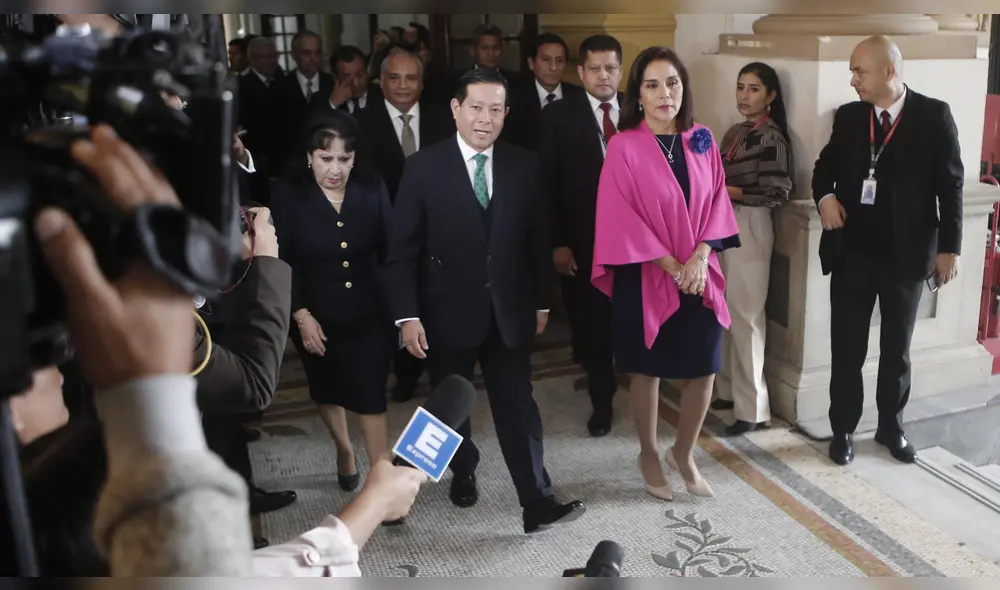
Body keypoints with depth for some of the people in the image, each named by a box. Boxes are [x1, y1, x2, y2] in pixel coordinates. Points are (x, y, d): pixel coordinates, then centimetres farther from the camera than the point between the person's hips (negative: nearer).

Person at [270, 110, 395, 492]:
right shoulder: (287, 195, -12)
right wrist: (301, 315, -15)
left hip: (368, 313, -1)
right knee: (327, 391, 20)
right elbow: (281, 262, -11)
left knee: (370, 395, -3)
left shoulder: (373, 190, -8)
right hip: (315, 315, 1)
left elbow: (389, 252, -4)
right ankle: (344, 450, 47)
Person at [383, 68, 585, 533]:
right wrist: (407, 315, -13)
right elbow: (402, 249, -8)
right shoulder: (424, 167, -8)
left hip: (509, 312, 1)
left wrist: (541, 302, 7)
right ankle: (463, 474, 42)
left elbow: (537, 240, 6)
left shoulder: (523, 166, -1)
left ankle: (538, 503, 8)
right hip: (448, 313, -1)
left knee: (518, 407, 1)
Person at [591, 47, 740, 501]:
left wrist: (699, 257, -11)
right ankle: (649, 456, 29)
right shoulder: (624, 146, -9)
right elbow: (621, 217, -12)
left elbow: (716, 203, 4)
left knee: (704, 370, 6)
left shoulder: (702, 142, 5)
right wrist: (670, 264, -14)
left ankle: (683, 453, 29)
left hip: (699, 275, 4)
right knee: (648, 370, 9)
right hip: (646, 277, -4)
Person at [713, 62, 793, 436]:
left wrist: (725, 190, -17)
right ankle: (729, 390, 27)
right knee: (725, 313, 13)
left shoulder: (771, 137, -13)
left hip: (749, 230, -8)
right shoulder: (735, 132, 11)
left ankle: (753, 407, 6)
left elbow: (777, 193, -19)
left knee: (745, 316, -3)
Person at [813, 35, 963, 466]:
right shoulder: (849, 116, 2)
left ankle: (891, 427, 31)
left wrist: (949, 246, -8)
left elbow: (950, 184, -4)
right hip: (852, 252, 2)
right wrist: (825, 196, -8)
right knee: (847, 347, 7)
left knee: (897, 348, 14)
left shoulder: (934, 115, -6)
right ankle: (843, 430, 22)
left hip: (907, 254, -2)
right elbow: (825, 165, 14)